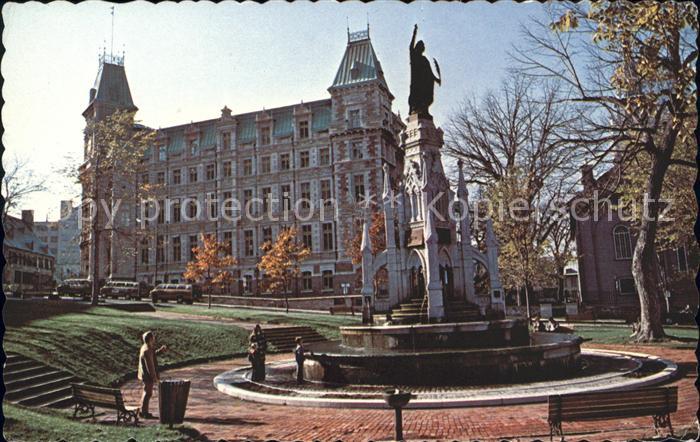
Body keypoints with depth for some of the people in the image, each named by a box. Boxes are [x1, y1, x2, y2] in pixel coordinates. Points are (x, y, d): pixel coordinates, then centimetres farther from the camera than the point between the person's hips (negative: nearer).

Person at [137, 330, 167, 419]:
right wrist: (154, 377, -20)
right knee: (148, 393, 1)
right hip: (148, 375, -10)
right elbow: (150, 366, -25)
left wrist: (161, 350, 4)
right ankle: (144, 413, 12)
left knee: (146, 392, 20)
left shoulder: (146, 347, 5)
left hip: (145, 374, 10)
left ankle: (142, 411, 30)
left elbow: (153, 354, 18)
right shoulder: (146, 351, -26)